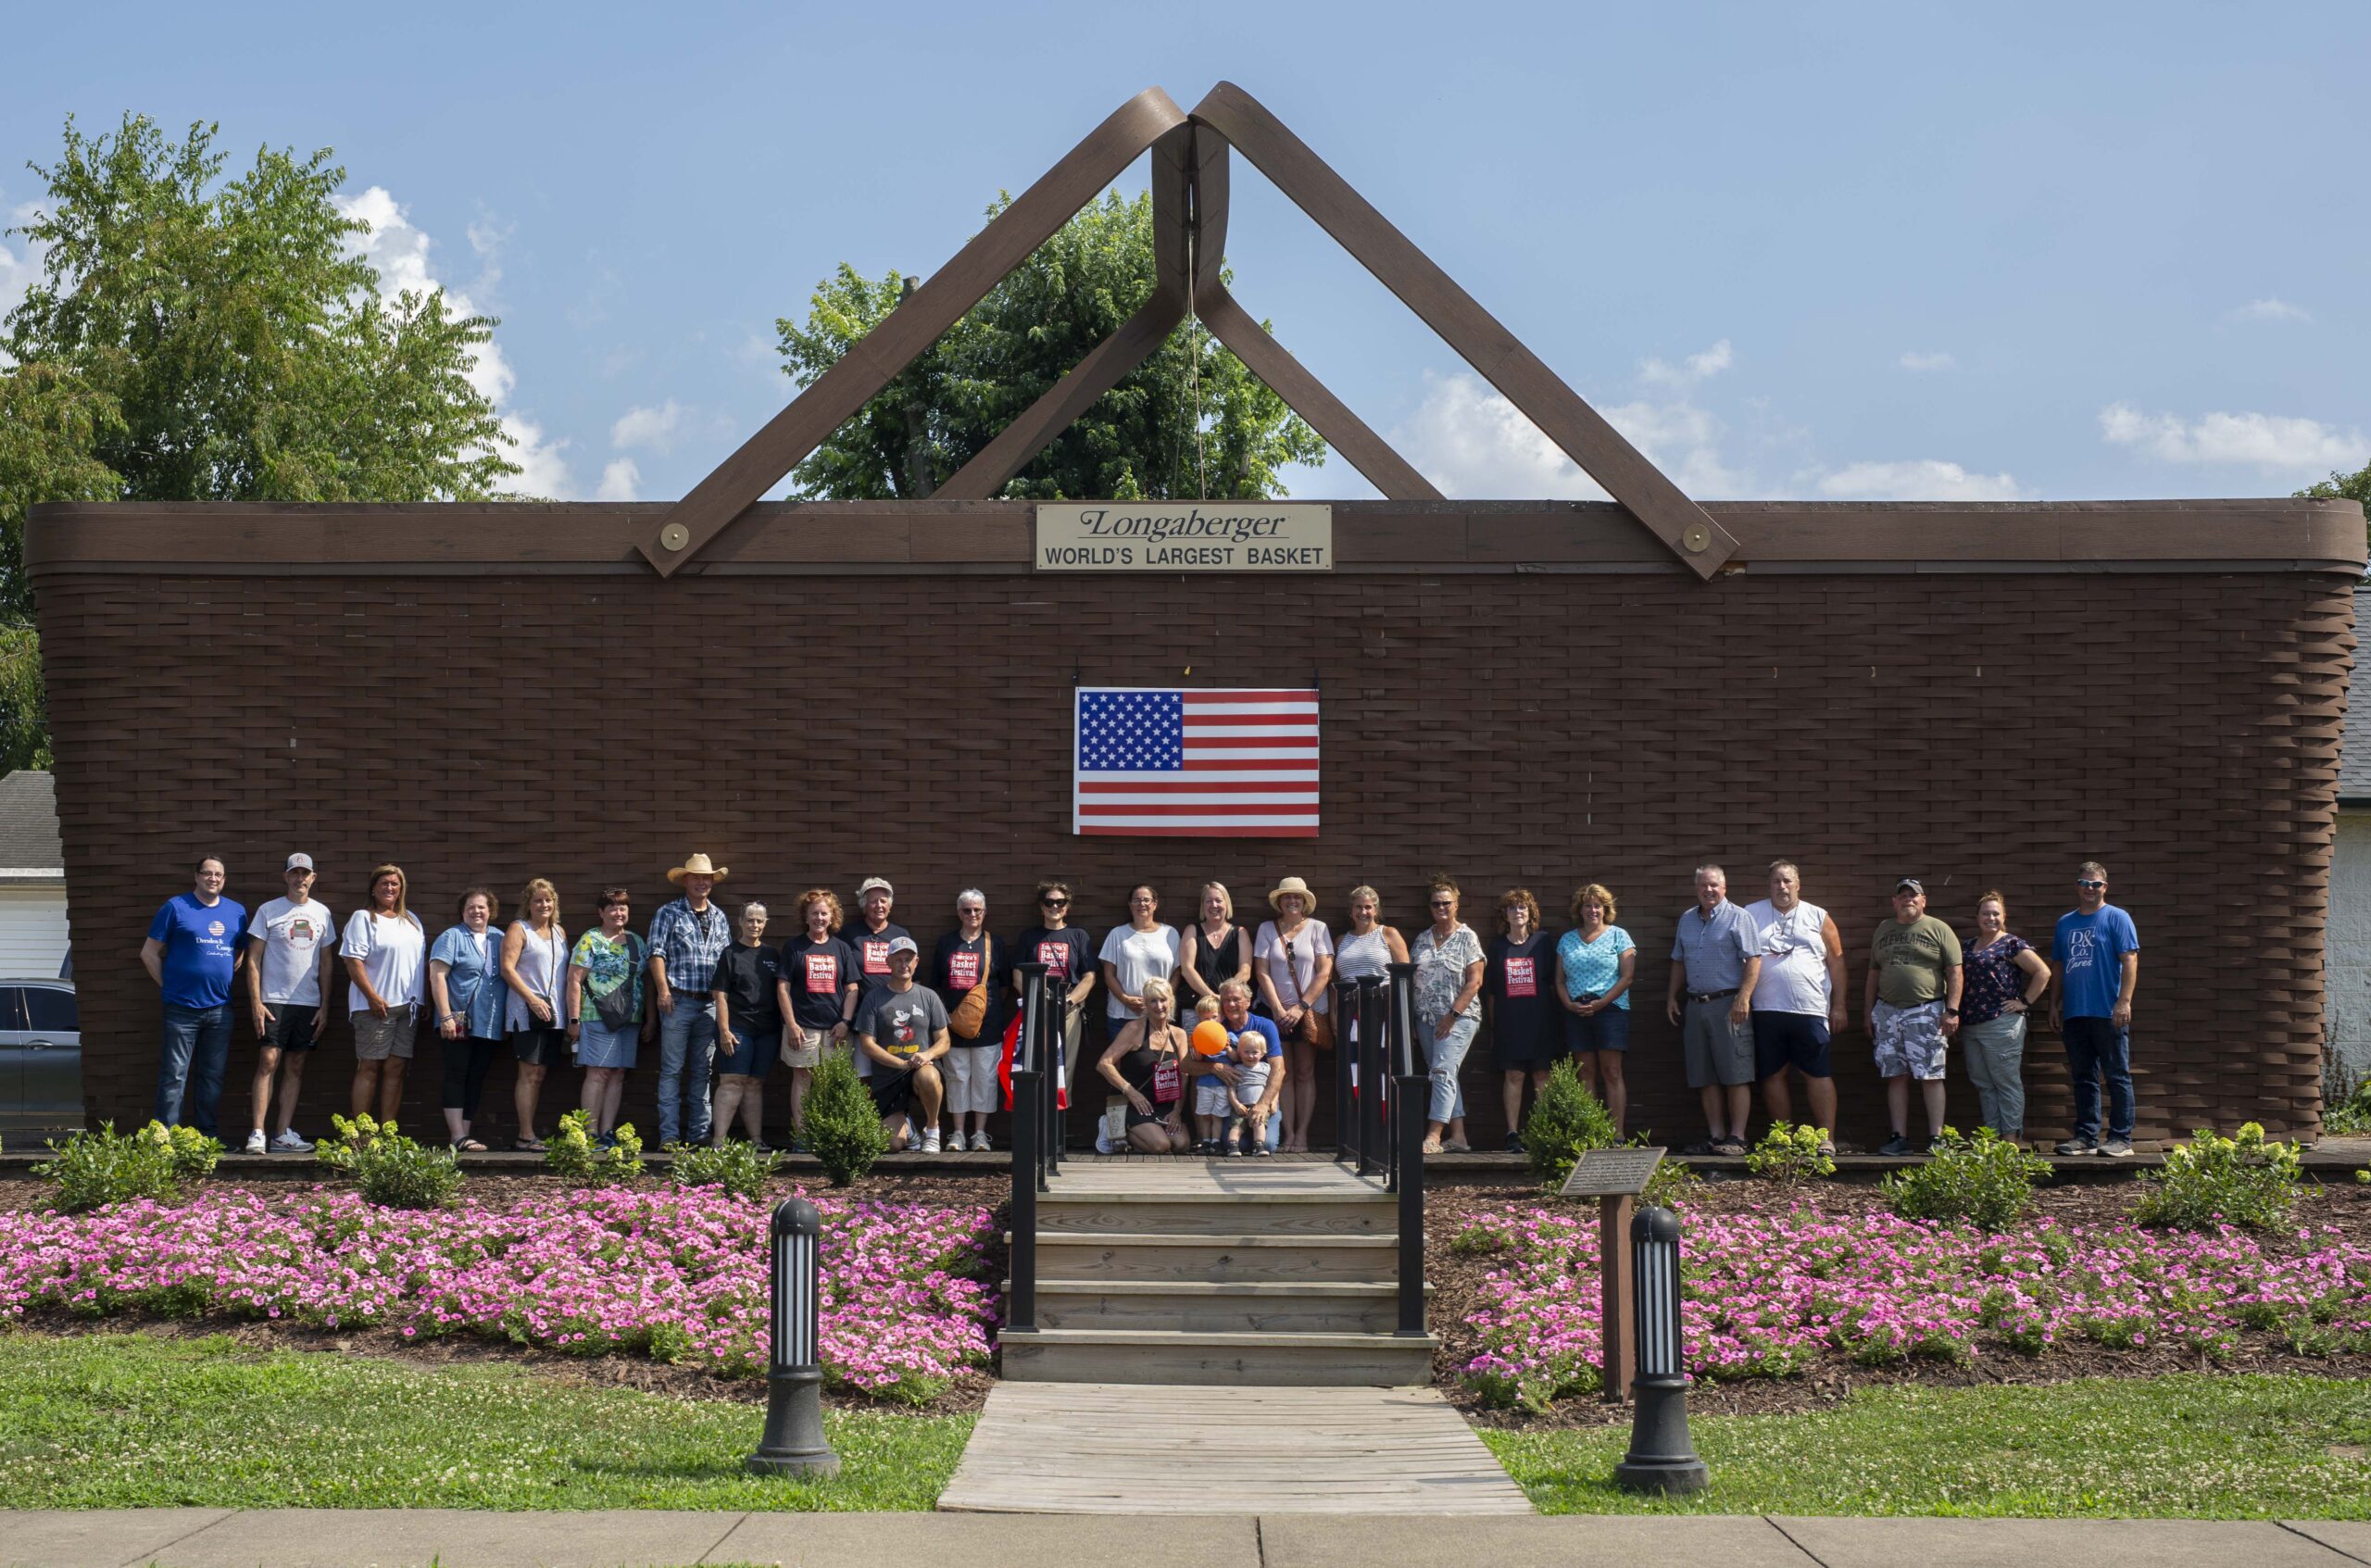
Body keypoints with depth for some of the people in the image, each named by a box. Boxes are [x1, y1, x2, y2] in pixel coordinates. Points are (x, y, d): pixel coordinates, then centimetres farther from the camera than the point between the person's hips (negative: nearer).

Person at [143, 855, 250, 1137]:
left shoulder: (236, 912, 12)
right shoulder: (176, 908, -1)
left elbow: (242, 953, 23)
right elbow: (149, 953, 2)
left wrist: (230, 976, 9)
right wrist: (167, 985, -1)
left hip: (219, 1008, 4)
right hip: (182, 1008, -4)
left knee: (213, 1075, 8)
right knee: (174, 1074, -5)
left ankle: (207, 1135, 15)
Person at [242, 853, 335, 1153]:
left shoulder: (322, 913, 11)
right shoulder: (268, 911, 1)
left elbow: (327, 962, 13)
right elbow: (253, 959, -1)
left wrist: (324, 1006, 7)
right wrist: (256, 1002, -9)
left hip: (309, 1003, 4)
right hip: (274, 1001, -4)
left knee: (295, 1067, 5)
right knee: (268, 1061, -11)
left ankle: (283, 1134, 8)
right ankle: (258, 1133, -12)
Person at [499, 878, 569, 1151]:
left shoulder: (560, 932, 18)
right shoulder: (519, 929, 0)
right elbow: (507, 968, -10)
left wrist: (569, 1011, 12)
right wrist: (532, 999, -19)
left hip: (555, 1013, 6)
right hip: (527, 1012, -6)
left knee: (539, 1074, 6)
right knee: (530, 1072, -9)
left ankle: (526, 1134, 10)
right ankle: (526, 1136, -10)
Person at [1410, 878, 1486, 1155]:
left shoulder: (1467, 937, -3)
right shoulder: (1422, 939, 13)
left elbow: (1474, 981, -9)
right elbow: (1412, 976, 15)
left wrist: (1452, 1014, -15)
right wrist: (1410, 1019, 8)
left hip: (1458, 1018, -6)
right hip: (1427, 1018, 6)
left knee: (1443, 1071, -16)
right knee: (1445, 1076, 7)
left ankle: (1434, 1137, -22)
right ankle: (1458, 1136, 11)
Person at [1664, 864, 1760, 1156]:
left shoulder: (1738, 918, -3)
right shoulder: (1687, 920, 17)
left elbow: (1753, 960, -9)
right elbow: (1678, 962, 24)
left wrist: (1743, 998, -17)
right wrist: (1672, 997, 16)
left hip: (1729, 1004, -7)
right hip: (1695, 1006, 7)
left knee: (1735, 1075, -7)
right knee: (1705, 1078, 7)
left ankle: (1736, 1138, -6)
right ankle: (1716, 1136, 11)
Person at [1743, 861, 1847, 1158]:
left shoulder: (1818, 918, 10)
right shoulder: (1751, 914, 10)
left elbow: (1836, 963, 9)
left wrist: (1838, 1005, 4)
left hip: (1810, 1011, -1)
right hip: (1766, 1011, 1)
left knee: (1818, 1074, -4)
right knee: (1772, 1075, 4)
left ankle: (1827, 1138, -3)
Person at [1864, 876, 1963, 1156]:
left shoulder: (1939, 930, 3)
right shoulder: (1883, 931, 17)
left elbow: (1954, 973, -2)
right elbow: (1873, 975, 20)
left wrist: (1952, 1010, -11)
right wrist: (1868, 1012, 16)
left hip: (1926, 1013, -4)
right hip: (1887, 1012, 4)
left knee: (1930, 1077, -5)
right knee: (1895, 1077, 3)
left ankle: (1936, 1138, -4)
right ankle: (1900, 1138, 6)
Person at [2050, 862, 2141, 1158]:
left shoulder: (2116, 918, -1)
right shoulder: (2065, 923, 16)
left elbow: (2130, 961, -8)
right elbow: (2057, 968, 21)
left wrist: (2124, 1002, -17)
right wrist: (2054, 1004, 15)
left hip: (2108, 1013, -6)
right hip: (2074, 1014, 6)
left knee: (2117, 1077, -2)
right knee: (2083, 1078, 9)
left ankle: (2120, 1138, -1)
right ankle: (2086, 1136, 13)